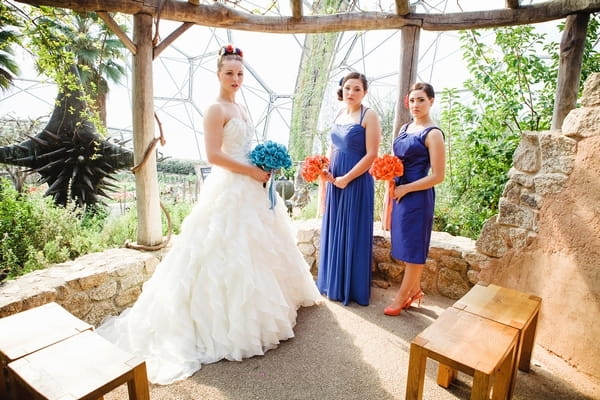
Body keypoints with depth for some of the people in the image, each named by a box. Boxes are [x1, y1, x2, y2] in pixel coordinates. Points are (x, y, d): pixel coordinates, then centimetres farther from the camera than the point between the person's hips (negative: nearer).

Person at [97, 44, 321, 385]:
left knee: (254, 247, 19)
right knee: (230, 252, -3)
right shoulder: (216, 109, -12)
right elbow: (214, 155, -21)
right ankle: (226, 321, 13)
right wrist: (254, 171, -18)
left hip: (249, 188, 10)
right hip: (229, 190, -10)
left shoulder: (239, 108, 15)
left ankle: (258, 309, 38)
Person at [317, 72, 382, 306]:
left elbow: (371, 154, -15)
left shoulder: (369, 116, -9)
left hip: (357, 182, -7)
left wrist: (347, 178, -16)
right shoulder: (339, 114, 11)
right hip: (335, 181, 7)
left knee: (353, 233, 2)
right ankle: (332, 282, 31)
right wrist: (325, 169, -1)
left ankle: (352, 288, 19)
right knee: (333, 231, 14)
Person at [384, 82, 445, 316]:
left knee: (414, 247, 5)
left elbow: (437, 176, -15)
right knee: (405, 245, 15)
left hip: (418, 197, -8)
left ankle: (401, 297, 18)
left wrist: (405, 189, -14)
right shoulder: (404, 128, 12)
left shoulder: (433, 134, -11)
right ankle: (415, 290, 32)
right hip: (399, 194, 8)